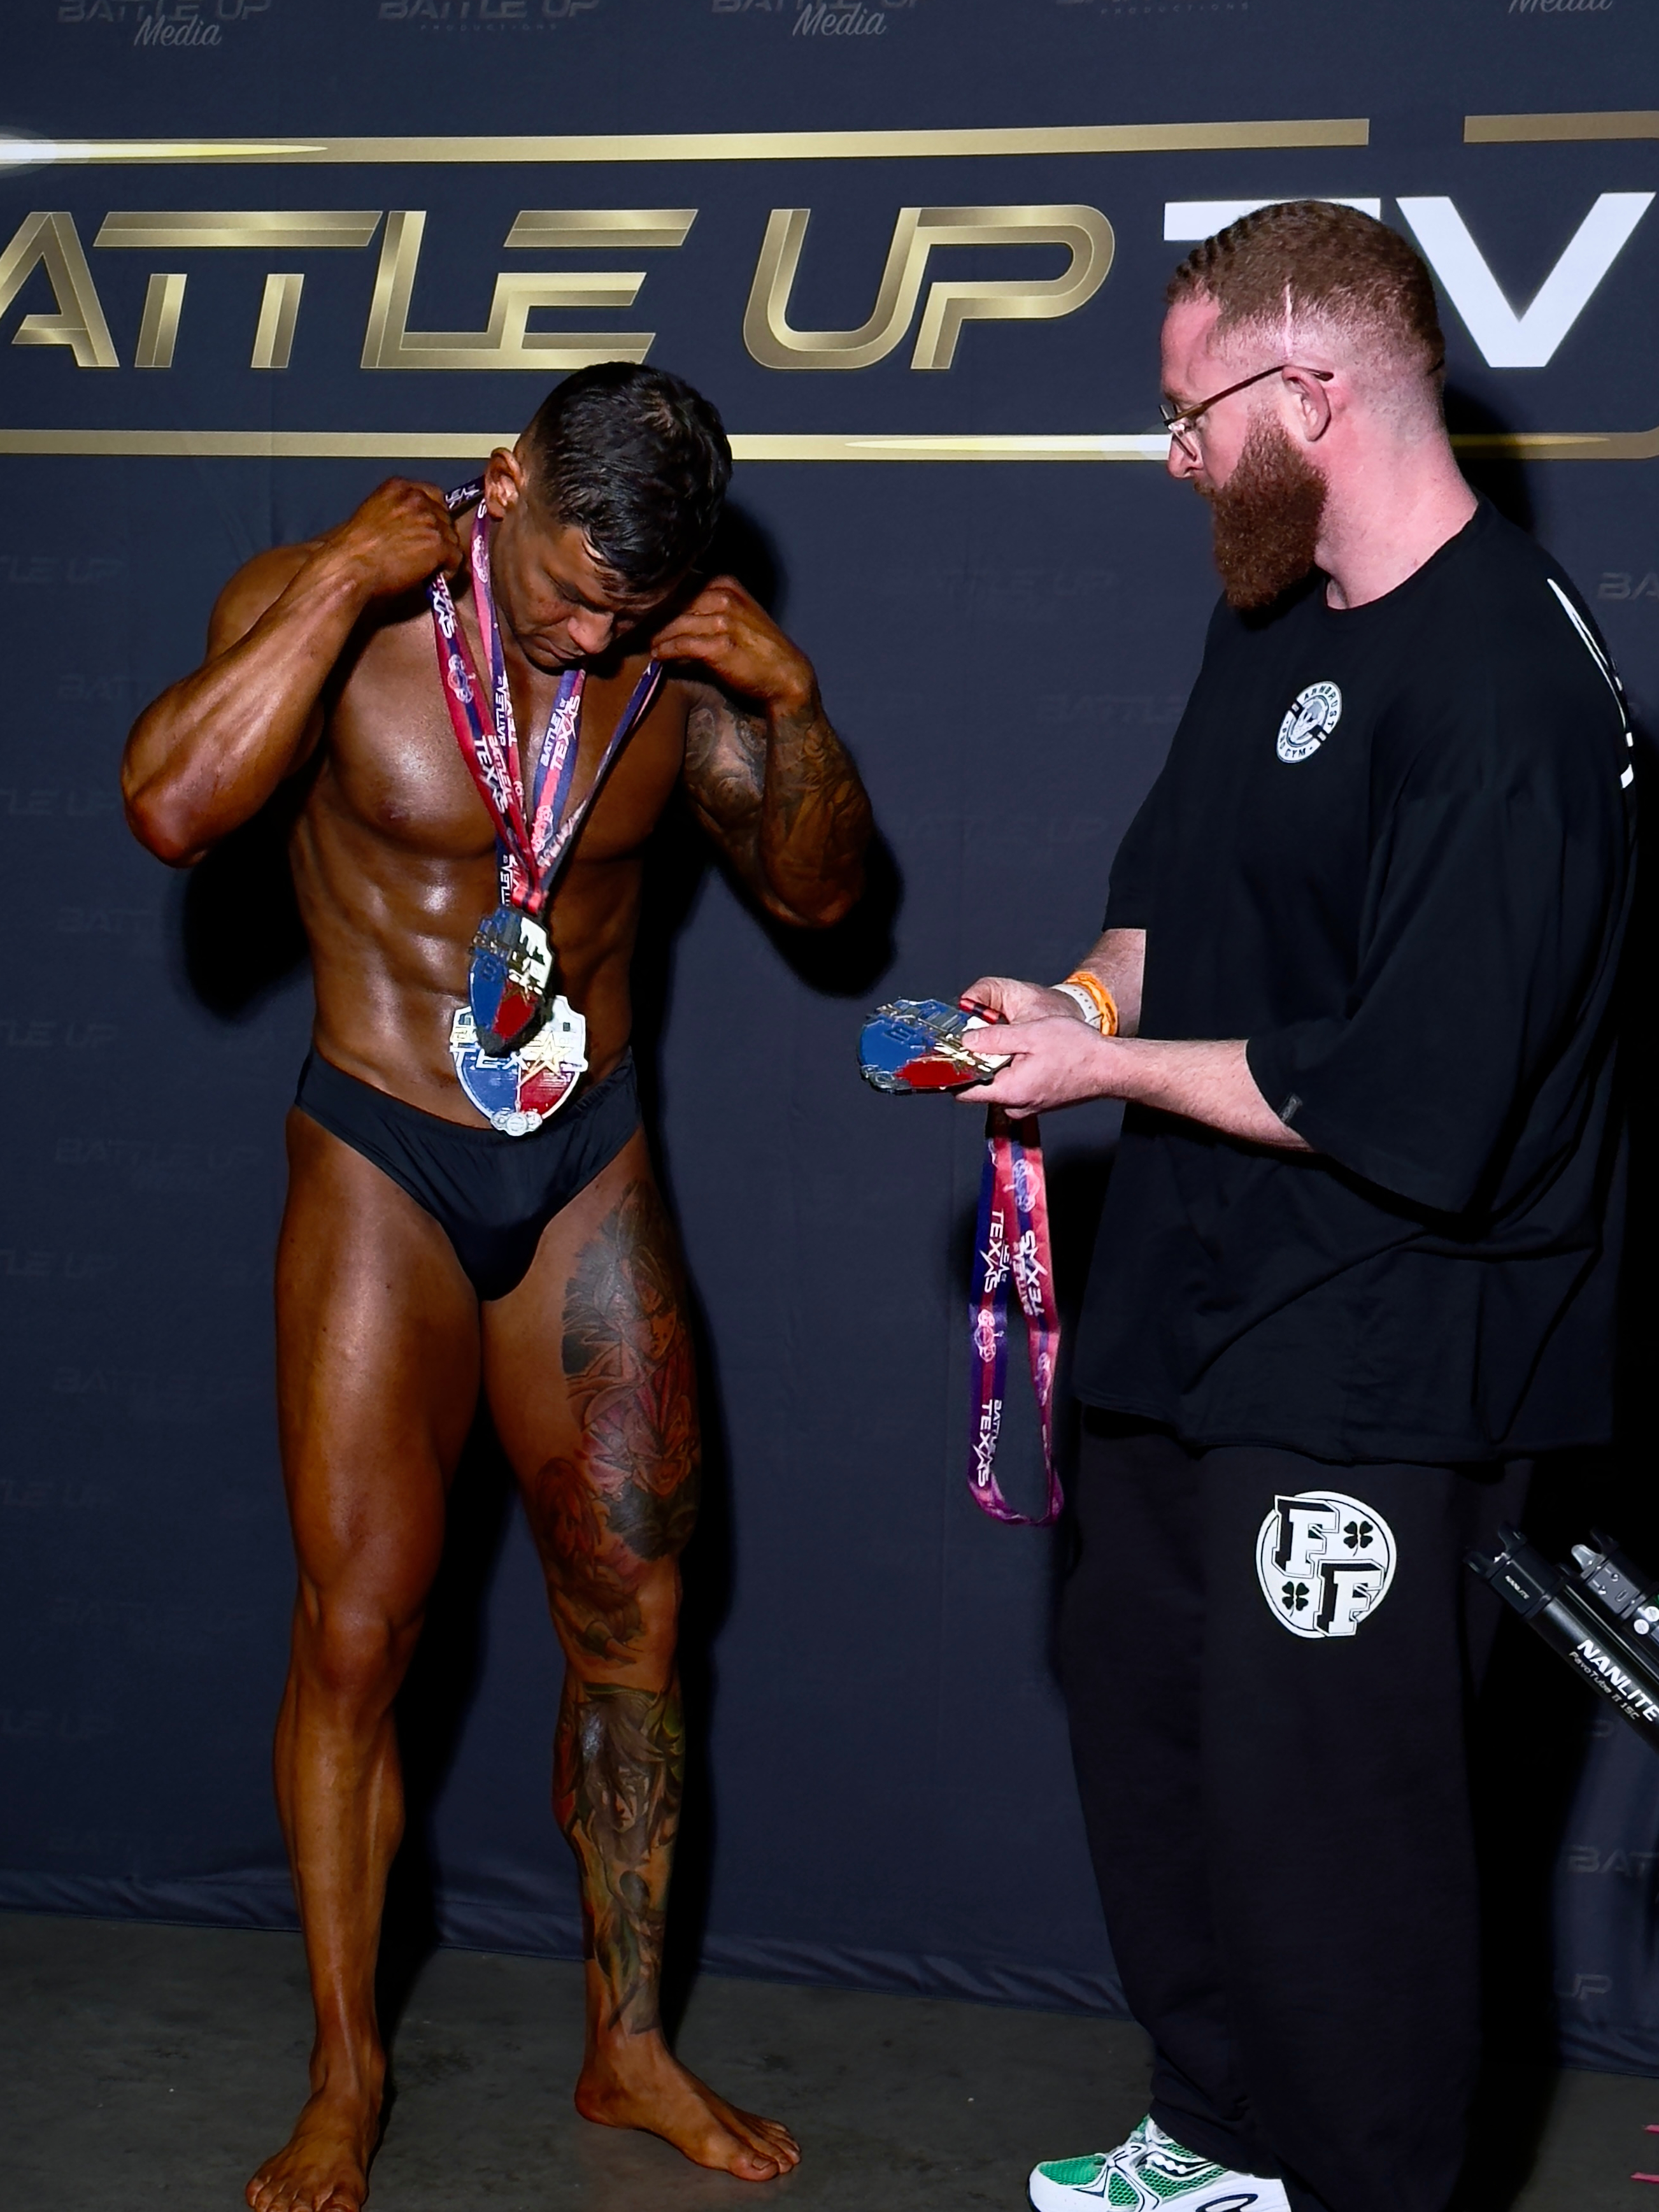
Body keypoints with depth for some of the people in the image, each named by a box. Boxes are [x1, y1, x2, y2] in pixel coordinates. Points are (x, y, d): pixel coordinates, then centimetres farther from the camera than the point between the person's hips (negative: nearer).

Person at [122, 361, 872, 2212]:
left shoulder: (678, 653, -3)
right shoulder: (328, 606, -13)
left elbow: (817, 888, 3)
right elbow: (172, 806, -30)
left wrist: (792, 703, -13)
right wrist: (346, 583, -27)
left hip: (589, 1169, 3)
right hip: (383, 1168, -3)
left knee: (630, 1612, 7)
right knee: (358, 1623, -4)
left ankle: (629, 2045, 22)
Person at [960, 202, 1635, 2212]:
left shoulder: (1501, 698, -23)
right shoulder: (1273, 614, 7)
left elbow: (1415, 1114, -26)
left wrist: (1112, 1062, -16)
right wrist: (1072, 1004, 0)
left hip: (1368, 1377, -10)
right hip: (1194, 1307, 10)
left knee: (1321, 1814, 0)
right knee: (1142, 1712, 21)